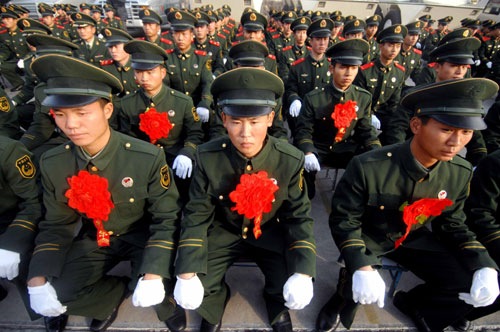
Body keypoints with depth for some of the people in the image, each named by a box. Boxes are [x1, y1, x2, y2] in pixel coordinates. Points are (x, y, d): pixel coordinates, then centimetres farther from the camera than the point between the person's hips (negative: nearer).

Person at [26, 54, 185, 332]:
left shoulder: (149, 158, -25)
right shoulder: (53, 164, -11)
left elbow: (166, 218, -19)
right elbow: (56, 226, 0)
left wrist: (153, 274, -31)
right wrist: (37, 279, -13)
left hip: (144, 236, -4)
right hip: (96, 238, 4)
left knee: (153, 294, -25)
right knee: (54, 293, -12)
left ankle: (167, 306, 13)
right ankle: (119, 292, 15)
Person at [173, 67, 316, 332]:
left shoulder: (291, 160, -21)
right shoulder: (207, 158, -21)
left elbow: (299, 217, -13)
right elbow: (197, 216, -13)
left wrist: (303, 273, -25)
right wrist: (187, 274, -22)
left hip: (270, 233, 0)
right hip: (223, 232, 1)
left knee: (295, 293, -16)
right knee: (191, 294, -14)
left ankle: (277, 307, 24)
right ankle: (215, 304, 27)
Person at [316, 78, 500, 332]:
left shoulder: (460, 173, -12)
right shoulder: (368, 167, -29)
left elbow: (452, 223, 2)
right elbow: (344, 219, -20)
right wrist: (361, 266, -34)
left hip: (413, 238, 5)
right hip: (367, 238, -4)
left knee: (471, 287, -9)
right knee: (361, 289, -29)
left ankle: (413, 304, 23)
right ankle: (343, 303, 12)